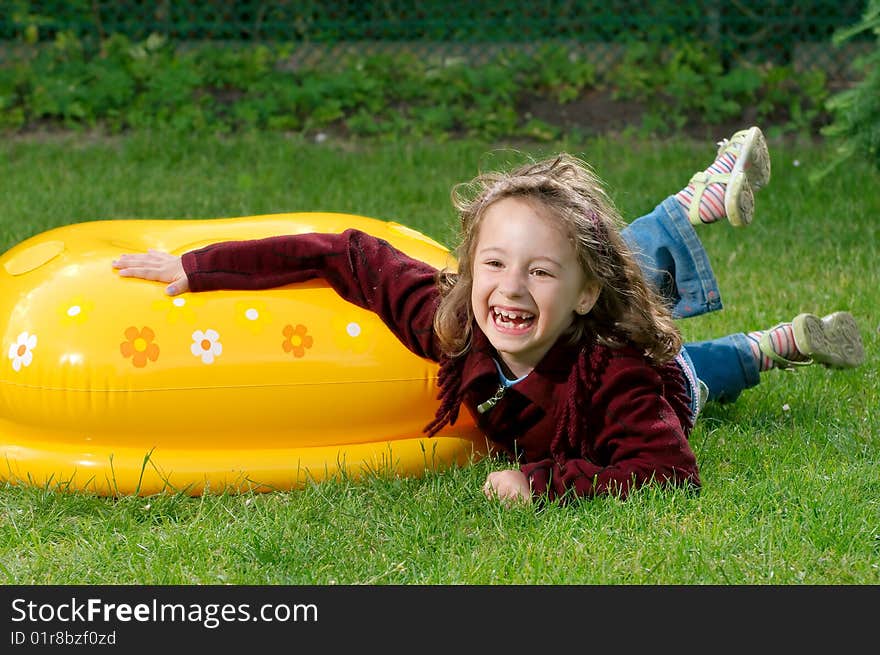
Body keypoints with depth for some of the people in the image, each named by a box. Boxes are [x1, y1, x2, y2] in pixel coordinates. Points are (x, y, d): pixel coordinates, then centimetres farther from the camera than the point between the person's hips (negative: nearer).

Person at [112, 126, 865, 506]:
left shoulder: (613, 374, -52)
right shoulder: (450, 324, -42)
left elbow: (674, 475, -59)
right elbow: (349, 257, -34)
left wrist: (543, 482, -59)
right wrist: (198, 268, -35)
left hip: (663, 382, -3)